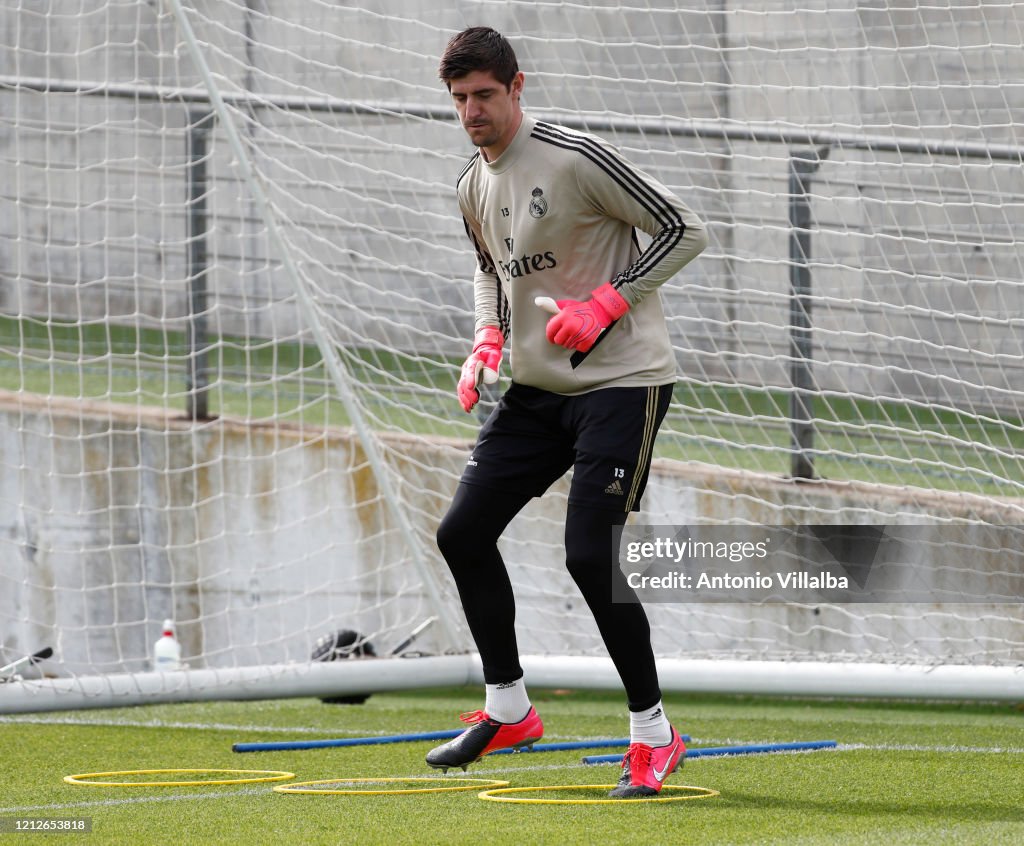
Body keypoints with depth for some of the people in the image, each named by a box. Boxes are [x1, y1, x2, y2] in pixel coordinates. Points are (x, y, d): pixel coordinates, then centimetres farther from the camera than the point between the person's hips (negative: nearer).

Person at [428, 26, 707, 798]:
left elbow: (684, 230, -12)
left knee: (591, 555, -16)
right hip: (537, 387, 8)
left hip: (622, 380, -8)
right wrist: (489, 341, 8)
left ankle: (654, 733, -4)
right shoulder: (474, 187, 8)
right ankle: (508, 708, 19)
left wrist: (604, 305, -20)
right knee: (463, 532, 4)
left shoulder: (577, 159, -16)